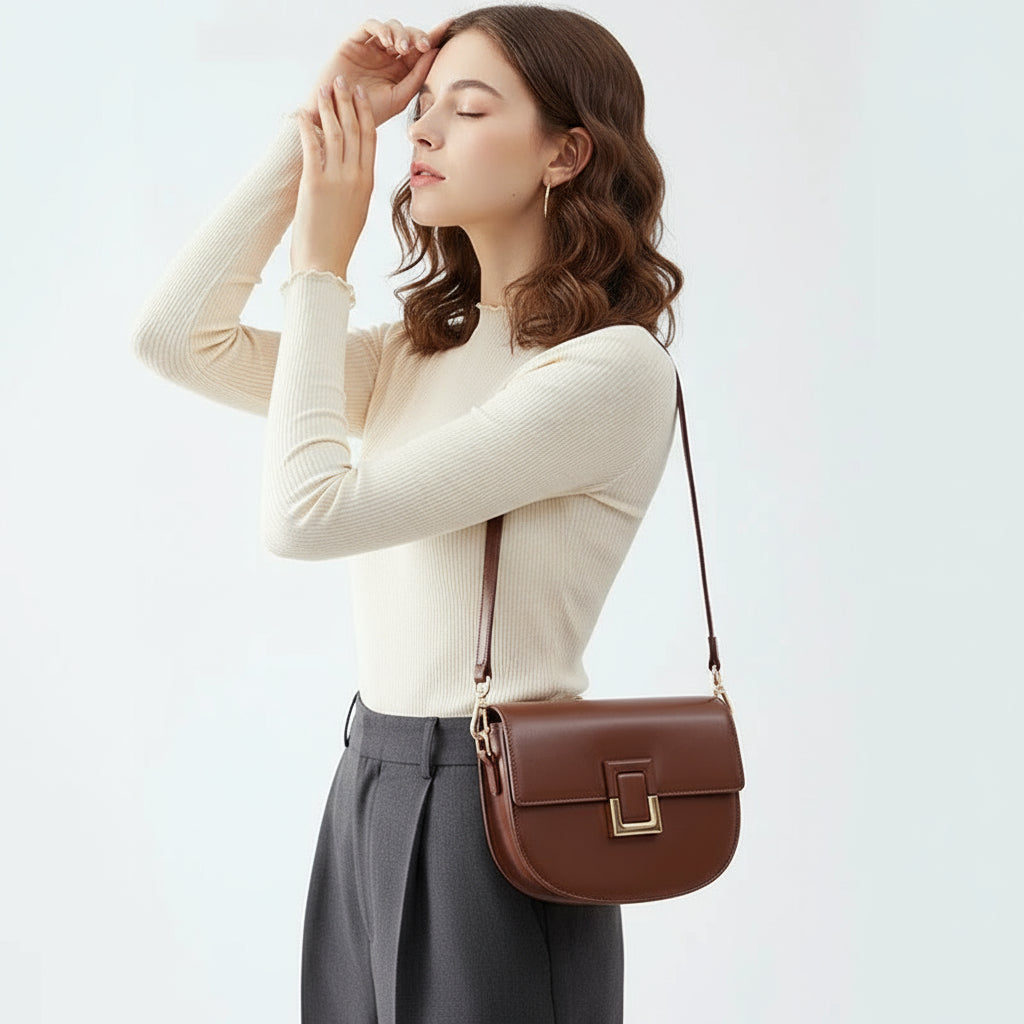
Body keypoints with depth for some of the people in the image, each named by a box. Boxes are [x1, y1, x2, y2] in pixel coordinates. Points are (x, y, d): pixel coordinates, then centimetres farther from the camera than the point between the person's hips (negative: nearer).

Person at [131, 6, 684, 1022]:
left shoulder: (614, 366, -17)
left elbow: (306, 512, -21)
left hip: (492, 809, -7)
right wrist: (309, 129, -1)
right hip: (368, 788, 7)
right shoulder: (416, 353, 8)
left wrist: (319, 268, -11)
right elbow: (173, 337, 1)